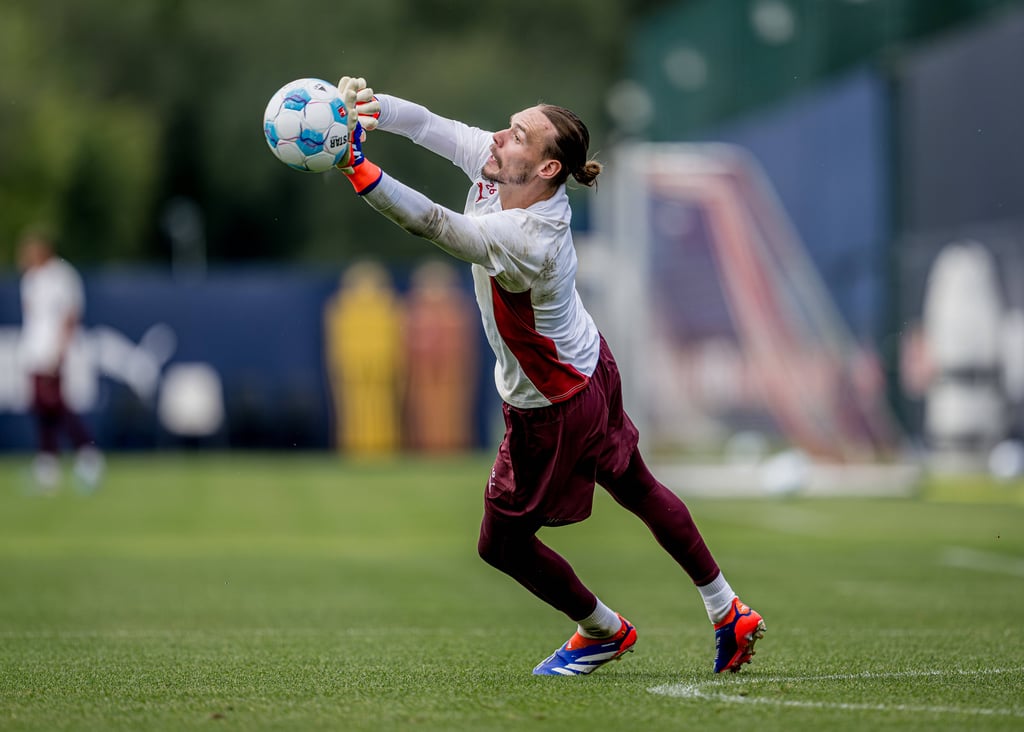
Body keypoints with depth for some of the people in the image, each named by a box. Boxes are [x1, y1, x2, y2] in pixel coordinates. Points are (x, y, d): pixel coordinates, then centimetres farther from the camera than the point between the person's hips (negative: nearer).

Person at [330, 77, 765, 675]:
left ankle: (604, 631, 33)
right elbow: (426, 124, -14)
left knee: (503, 543, 10)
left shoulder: (528, 243, -39)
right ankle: (729, 613, 41)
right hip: (589, 364, 9)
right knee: (637, 488, 26)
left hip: (553, 411, -9)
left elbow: (431, 224, -46)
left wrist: (357, 170, -55)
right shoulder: (494, 166, -16)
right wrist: (370, 107, -33)